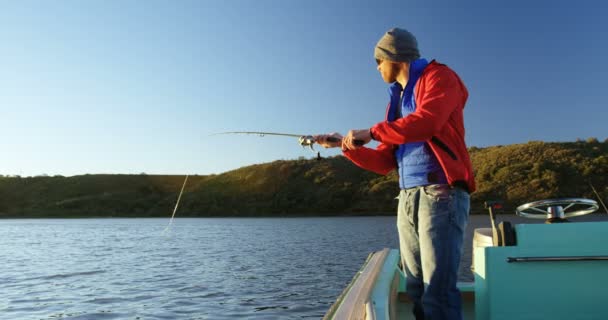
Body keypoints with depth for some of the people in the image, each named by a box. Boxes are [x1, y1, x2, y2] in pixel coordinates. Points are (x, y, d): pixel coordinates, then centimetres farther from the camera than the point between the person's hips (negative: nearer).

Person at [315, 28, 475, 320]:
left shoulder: (438, 77, 3)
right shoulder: (396, 100, 24)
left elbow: (427, 122, -19)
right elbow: (383, 163, 21)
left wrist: (372, 132, -11)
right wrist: (344, 145, 13)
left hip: (441, 195, -7)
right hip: (407, 200, 8)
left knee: (437, 292, -12)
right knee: (415, 290, 5)